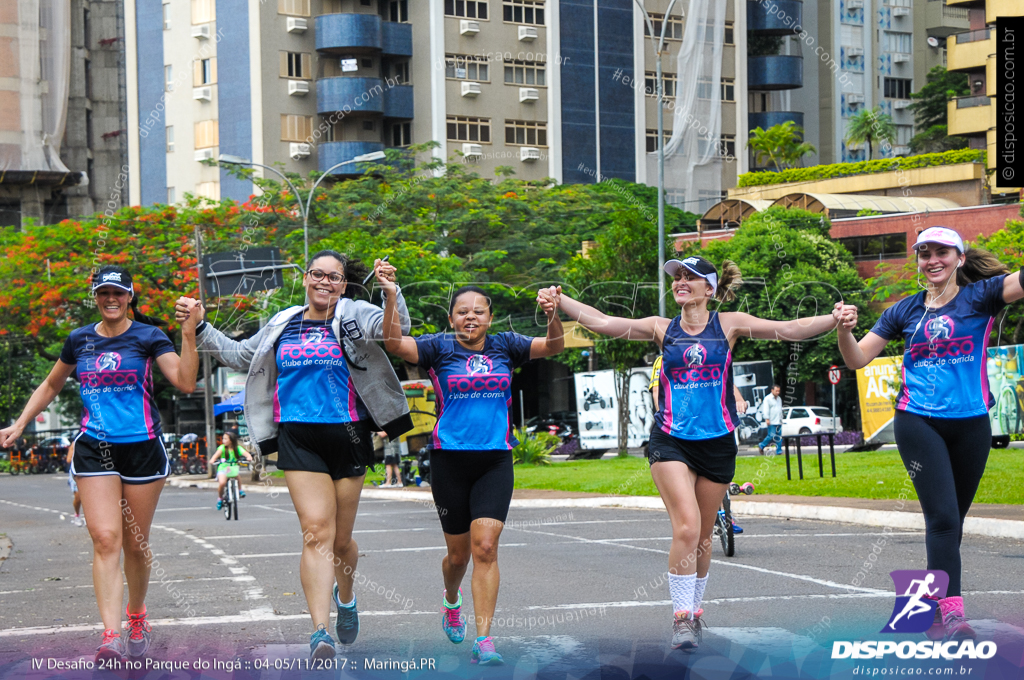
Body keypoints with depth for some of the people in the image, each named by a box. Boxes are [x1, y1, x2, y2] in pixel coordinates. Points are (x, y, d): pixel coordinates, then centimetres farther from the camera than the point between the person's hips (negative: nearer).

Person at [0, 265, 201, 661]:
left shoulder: (147, 336, -1)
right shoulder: (80, 340, 9)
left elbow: (185, 383, -14)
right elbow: (50, 386, 24)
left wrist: (188, 335, -23)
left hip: (142, 449, -1)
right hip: (93, 450, 1)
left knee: (135, 544, 8)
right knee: (105, 540, -13)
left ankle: (137, 618, 32)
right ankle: (111, 635, -21)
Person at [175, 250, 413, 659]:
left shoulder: (353, 317, 3)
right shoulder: (283, 325, 14)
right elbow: (239, 356, 27)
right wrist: (200, 328, 19)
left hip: (348, 437, -1)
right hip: (298, 439, 1)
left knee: (341, 540, 10)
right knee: (316, 533, -13)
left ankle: (346, 597, 42)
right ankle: (320, 633, -18)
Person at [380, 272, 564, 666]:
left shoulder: (504, 347, 6)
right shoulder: (440, 349, -1)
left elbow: (552, 346, 0)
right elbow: (393, 343, -15)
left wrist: (553, 316, -20)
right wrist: (390, 298, -28)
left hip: (496, 462, 1)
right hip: (450, 460, -1)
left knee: (485, 547, -12)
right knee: (458, 552, 11)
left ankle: (483, 640, -13)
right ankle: (451, 601, 45)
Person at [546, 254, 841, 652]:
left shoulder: (729, 325, 4)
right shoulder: (662, 329, 5)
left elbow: (791, 330, -3)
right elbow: (602, 323, -1)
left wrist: (835, 319, -16)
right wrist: (560, 301, -13)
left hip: (717, 441, 1)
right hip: (671, 440, -1)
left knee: (702, 536, 9)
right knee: (686, 528, -17)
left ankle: (693, 610, 29)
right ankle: (682, 618, -10)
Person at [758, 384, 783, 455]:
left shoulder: (779, 399, 19)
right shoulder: (768, 398, -6)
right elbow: (766, 409, -11)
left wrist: (781, 419, 25)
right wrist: (767, 419, -18)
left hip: (778, 422, 8)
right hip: (771, 422, -8)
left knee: (779, 437, 3)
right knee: (772, 436, -12)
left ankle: (779, 451, 4)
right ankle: (761, 446, 5)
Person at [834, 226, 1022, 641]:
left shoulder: (980, 296, 2)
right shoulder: (906, 310, 9)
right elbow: (857, 359, 11)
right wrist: (844, 329, -9)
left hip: (970, 423, 1)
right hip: (918, 422, -1)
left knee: (952, 521, 9)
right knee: (942, 517, -15)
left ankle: (937, 613, 21)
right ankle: (952, 613, -23)